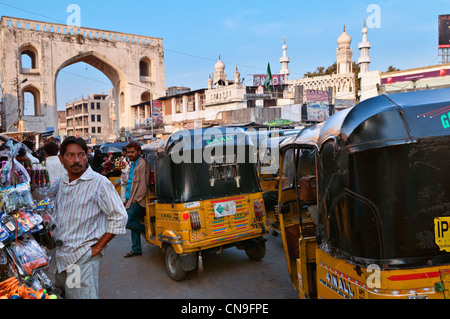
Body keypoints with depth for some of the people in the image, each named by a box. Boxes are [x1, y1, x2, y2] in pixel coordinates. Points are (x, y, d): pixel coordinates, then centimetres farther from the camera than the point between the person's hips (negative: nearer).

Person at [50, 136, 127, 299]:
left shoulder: (99, 183, -13)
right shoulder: (59, 182, 7)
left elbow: (119, 217, -14)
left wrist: (97, 248, -13)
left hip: (82, 259, -6)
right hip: (59, 256, 7)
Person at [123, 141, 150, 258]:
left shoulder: (143, 164, -14)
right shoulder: (132, 164, 16)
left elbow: (143, 184, -18)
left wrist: (135, 199, -16)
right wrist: (128, 199, 17)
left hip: (138, 201, -9)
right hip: (132, 200, 9)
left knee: (127, 222, -12)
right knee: (134, 224, 12)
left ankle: (146, 229, 7)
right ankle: (136, 249, 21)